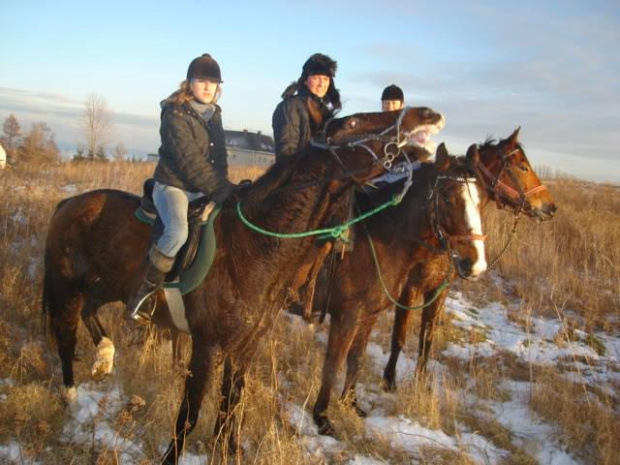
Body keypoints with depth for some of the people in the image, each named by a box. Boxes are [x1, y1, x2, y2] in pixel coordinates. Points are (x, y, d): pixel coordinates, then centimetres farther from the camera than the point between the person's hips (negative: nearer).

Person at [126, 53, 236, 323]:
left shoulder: (214, 114, 10)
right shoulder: (175, 114, -13)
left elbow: (220, 158, 15)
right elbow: (190, 162, -20)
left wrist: (224, 188, 2)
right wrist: (221, 191, -22)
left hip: (204, 190, 8)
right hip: (173, 186, -8)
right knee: (178, 232, -33)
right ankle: (144, 294, -18)